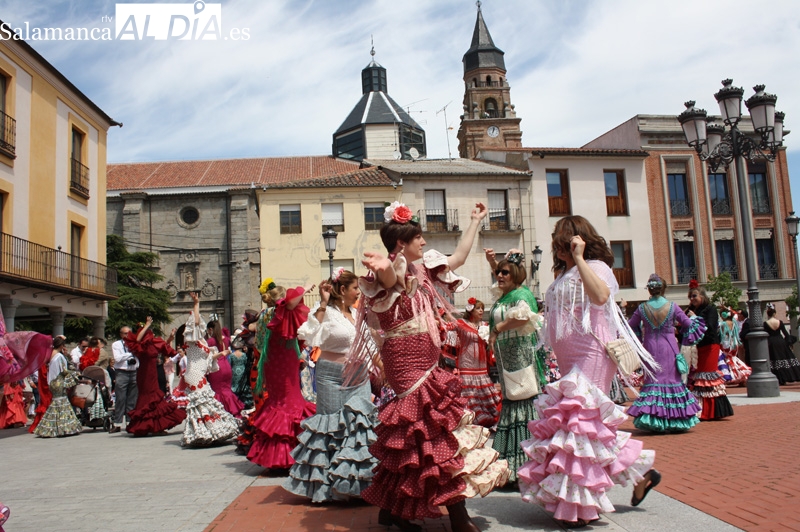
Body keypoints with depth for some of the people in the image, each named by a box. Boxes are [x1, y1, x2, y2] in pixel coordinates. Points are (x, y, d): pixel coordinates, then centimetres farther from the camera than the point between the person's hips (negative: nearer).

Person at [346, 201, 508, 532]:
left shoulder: (422, 270, 15)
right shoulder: (395, 274, -12)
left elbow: (459, 257, 26)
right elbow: (389, 280, -38)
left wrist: (475, 221, 32)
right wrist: (384, 269, -62)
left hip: (425, 364, 9)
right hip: (409, 364, -9)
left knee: (413, 438, 11)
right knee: (441, 435, -11)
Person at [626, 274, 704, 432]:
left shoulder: (642, 308, -4)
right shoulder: (672, 306, -7)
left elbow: (630, 326, 6)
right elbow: (688, 324, 2)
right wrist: (695, 321, 23)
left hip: (650, 348, 1)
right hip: (669, 348, -1)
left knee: (653, 380, 5)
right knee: (672, 379, 8)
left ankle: (652, 419, -3)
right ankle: (674, 419, 14)